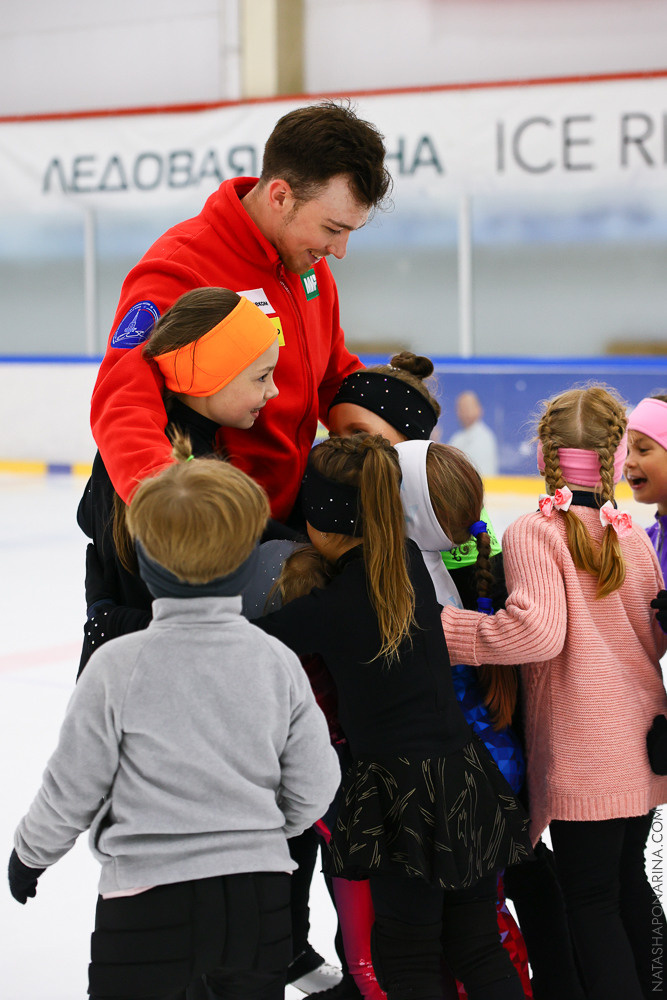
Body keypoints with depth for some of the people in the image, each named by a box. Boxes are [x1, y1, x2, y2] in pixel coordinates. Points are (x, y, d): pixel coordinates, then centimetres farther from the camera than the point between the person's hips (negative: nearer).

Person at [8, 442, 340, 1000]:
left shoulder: (118, 666, -13)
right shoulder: (277, 662, -3)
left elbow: (71, 791, -5)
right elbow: (313, 788, 4)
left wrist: (30, 853, 15)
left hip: (149, 902, -3)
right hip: (260, 899, 3)